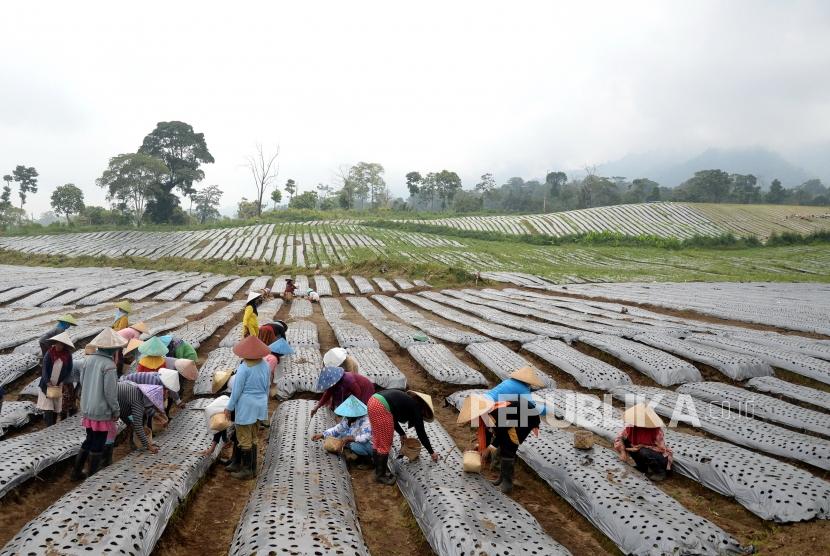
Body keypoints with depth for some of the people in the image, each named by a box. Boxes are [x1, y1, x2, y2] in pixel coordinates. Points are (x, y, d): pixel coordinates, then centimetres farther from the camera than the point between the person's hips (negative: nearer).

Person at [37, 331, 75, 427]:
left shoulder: (68, 356, -3)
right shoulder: (50, 353, -6)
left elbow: (69, 371, 3)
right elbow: (44, 368, -7)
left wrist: (63, 382, -10)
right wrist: (47, 381, -17)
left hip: (59, 387, 1)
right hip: (46, 386, -1)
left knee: (56, 410, 7)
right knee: (48, 410, -6)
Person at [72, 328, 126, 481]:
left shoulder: (88, 359, -1)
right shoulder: (109, 365, -21)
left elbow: (82, 381, 9)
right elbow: (110, 392, -19)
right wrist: (116, 410, -7)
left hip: (87, 408, 7)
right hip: (102, 411, -7)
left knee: (89, 440, 22)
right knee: (97, 445, 7)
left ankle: (76, 471, 28)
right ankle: (92, 477, 16)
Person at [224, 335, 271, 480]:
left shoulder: (244, 368, -20)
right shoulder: (265, 365, -1)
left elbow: (236, 390, -15)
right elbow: (267, 386, 9)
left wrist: (229, 408, -3)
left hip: (246, 407, -7)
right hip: (259, 406, 7)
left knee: (245, 440, 6)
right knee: (253, 438, 19)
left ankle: (247, 471, 14)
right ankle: (250, 466, 29)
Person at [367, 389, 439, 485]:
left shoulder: (407, 400, 28)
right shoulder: (416, 408, 8)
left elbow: (393, 418, 35)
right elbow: (421, 432, 11)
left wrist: (402, 433, 41)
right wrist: (431, 452, 19)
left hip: (373, 401, 9)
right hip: (381, 407, -9)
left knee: (377, 440, 22)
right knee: (385, 444, 6)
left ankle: (379, 469, 34)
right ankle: (380, 475, 17)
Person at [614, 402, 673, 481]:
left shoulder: (656, 429, -24)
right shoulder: (631, 427, -14)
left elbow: (661, 448, -21)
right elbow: (618, 439, -4)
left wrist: (642, 447, -28)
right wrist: (623, 452, -19)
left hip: (660, 457, -5)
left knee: (643, 452, -36)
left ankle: (660, 472, -9)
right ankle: (644, 468, -8)